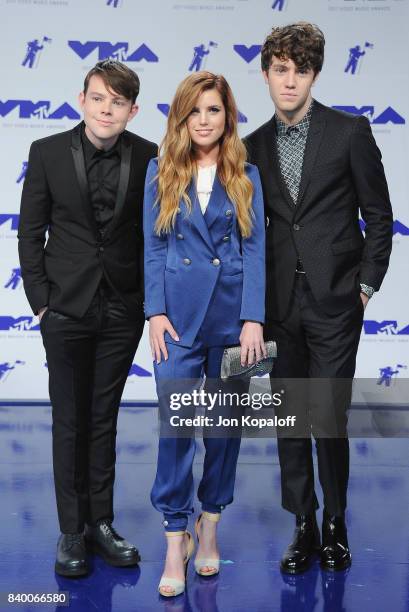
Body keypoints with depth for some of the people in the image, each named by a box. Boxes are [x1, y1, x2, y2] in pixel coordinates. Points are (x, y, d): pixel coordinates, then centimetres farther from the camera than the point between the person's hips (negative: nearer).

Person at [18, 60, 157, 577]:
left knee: (104, 419, 11)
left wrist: (153, 297, 0)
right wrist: (39, 299, -3)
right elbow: (30, 232, 1)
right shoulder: (47, 152, -3)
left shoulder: (149, 158, -3)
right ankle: (71, 531, 18)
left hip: (123, 310, 1)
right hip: (66, 308, -1)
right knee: (70, 422, 7)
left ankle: (100, 523, 23)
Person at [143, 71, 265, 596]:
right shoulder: (161, 172, 6)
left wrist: (253, 319, -9)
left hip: (232, 313, 1)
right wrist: (156, 313, -6)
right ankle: (175, 540, 5)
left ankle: (210, 524, 25)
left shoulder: (245, 176, 5)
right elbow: (153, 248, 4)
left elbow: (254, 249, 0)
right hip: (179, 312, -1)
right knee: (175, 424, -5)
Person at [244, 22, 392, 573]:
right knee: (289, 421, 8)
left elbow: (379, 216, 2)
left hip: (335, 301, -3)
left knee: (329, 419, -4)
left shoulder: (351, 132, -1)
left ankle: (335, 525, 18)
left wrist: (367, 284, -3)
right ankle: (304, 527, 22)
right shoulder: (255, 146, 9)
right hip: (279, 303, 4)